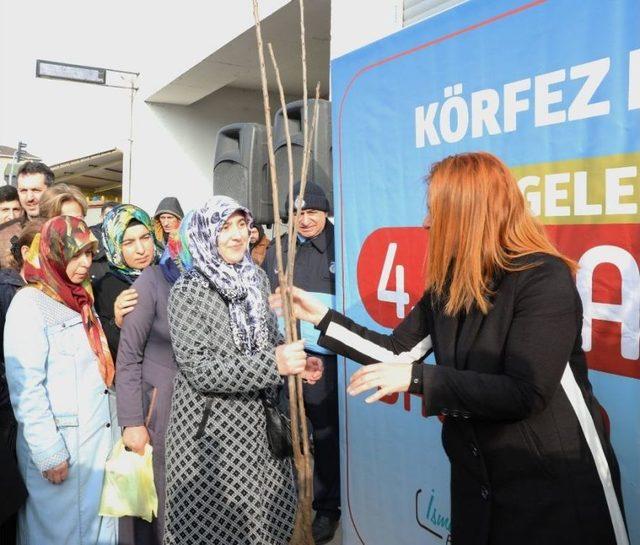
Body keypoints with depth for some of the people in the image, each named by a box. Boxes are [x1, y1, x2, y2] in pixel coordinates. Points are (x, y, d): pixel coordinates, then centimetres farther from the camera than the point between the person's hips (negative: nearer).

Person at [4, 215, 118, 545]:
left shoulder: (80, 299, 13)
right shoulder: (29, 303, -10)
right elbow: (25, 389, -16)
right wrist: (49, 453, -17)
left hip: (100, 437, 7)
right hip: (60, 445, -6)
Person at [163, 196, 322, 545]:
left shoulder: (257, 278, 4)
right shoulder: (188, 291, -12)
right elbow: (199, 369, -20)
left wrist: (295, 363, -6)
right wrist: (274, 364, -27)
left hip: (258, 423, 5)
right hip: (210, 429, -5)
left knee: (265, 517, 14)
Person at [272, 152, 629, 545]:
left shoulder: (545, 278, -20)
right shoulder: (447, 285, 2)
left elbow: (525, 393, -25)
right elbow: (397, 352, 5)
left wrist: (417, 378, -24)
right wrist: (322, 317, 3)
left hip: (557, 482, -6)